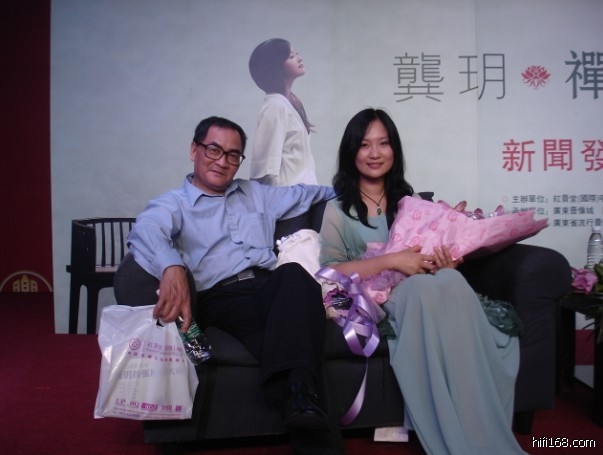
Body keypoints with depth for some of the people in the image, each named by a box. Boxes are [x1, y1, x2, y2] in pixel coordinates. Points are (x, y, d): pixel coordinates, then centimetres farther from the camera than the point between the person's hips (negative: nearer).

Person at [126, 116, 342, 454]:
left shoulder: (256, 194, 30)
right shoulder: (173, 203, 12)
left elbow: (303, 194, 42)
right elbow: (146, 231, -12)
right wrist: (172, 267, -34)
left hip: (270, 286, 3)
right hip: (221, 298, -2)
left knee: (295, 274, -35)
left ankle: (301, 398, -47)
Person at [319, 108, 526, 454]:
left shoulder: (410, 200, 21)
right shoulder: (338, 208, 7)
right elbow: (331, 271, -6)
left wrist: (446, 262, -6)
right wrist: (392, 260, -18)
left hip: (420, 291, 4)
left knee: (450, 280, -34)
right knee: (424, 286, -38)